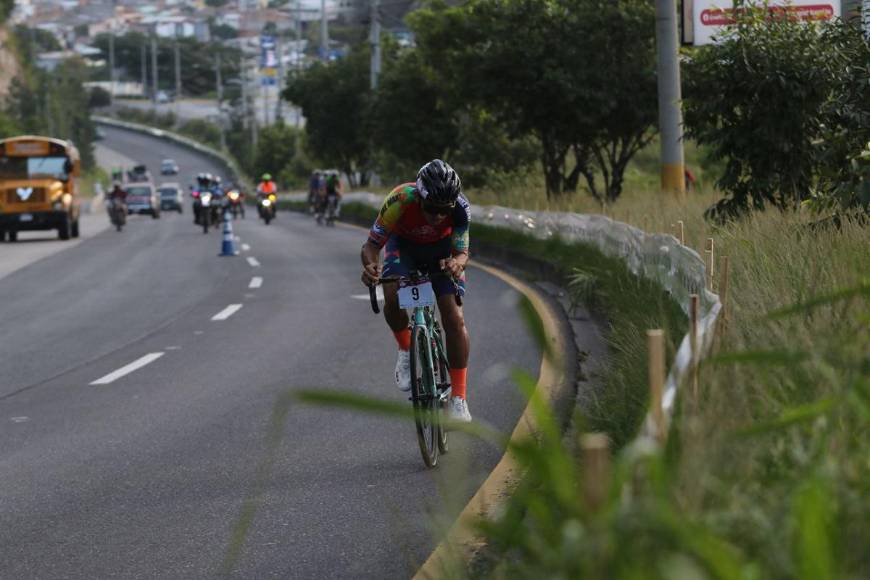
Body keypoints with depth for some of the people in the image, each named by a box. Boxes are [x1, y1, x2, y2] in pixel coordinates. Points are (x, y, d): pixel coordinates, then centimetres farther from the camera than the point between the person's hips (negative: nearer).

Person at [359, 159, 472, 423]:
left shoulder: (459, 208, -34)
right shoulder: (401, 201, -38)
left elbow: (462, 253, -26)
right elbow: (371, 245, -30)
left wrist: (457, 263, -50)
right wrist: (370, 266, -52)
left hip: (442, 248, 0)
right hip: (404, 245, 0)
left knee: (454, 318, -14)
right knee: (392, 298, -29)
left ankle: (459, 398, -7)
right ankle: (406, 350, 2)